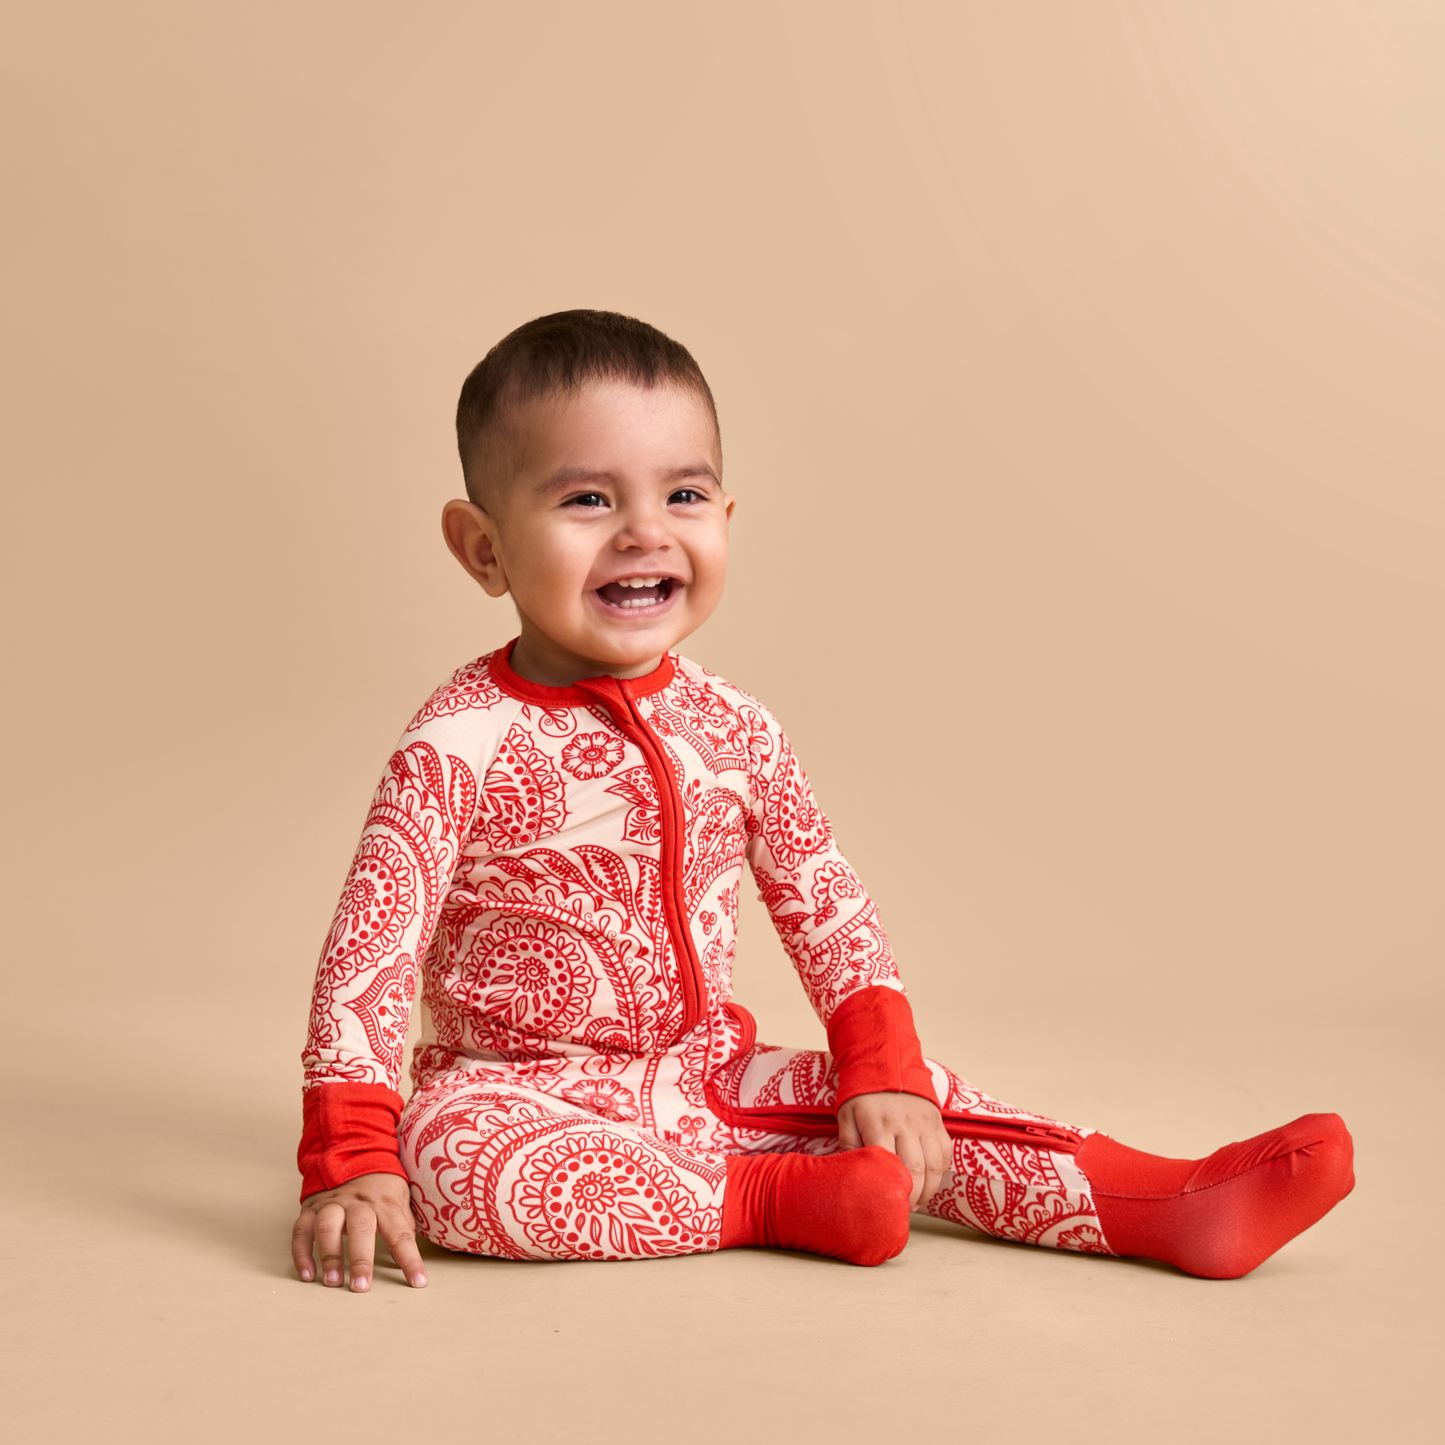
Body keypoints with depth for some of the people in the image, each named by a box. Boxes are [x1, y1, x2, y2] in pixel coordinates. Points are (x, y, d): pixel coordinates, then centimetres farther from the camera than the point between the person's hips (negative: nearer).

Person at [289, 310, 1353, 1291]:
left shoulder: (735, 729, -1)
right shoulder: (465, 740, -16)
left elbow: (828, 908, 5)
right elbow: (373, 944, -19)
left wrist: (886, 1072, -7)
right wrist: (352, 1157, -26)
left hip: (706, 1072, 4)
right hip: (524, 1089, -4)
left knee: (916, 1106, -10)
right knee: (445, 1153, -35)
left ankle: (1166, 1204, -8)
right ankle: (768, 1200, -28)